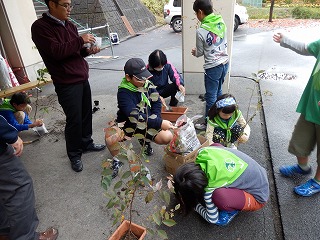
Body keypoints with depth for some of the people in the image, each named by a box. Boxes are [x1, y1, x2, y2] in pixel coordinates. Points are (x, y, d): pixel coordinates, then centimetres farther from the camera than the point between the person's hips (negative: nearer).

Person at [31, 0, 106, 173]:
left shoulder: (69, 25, 12)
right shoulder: (40, 27, -10)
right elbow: (56, 51, -22)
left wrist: (88, 50, -1)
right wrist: (80, 40, -17)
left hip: (82, 78, 7)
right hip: (66, 83, -7)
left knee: (86, 114, 11)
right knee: (74, 119, 0)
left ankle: (86, 143, 32)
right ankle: (74, 155, 19)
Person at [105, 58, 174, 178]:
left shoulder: (147, 83, -6)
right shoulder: (123, 92, -24)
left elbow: (157, 102, 2)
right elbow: (135, 116, -34)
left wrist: (155, 120, -14)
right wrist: (159, 123, -39)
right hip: (127, 124, -4)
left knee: (167, 137, -17)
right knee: (110, 136, -35)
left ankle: (145, 140, 17)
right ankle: (116, 160, -2)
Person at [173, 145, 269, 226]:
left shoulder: (210, 188, -34)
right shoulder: (203, 151, -21)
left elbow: (213, 219, -17)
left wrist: (194, 205, 0)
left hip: (257, 198, -7)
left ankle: (232, 210, 2)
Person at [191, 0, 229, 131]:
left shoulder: (201, 31, -19)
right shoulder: (221, 22, 0)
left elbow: (200, 53, -6)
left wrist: (194, 52, 17)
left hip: (213, 67, -7)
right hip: (225, 63, 7)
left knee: (211, 96, 5)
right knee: (218, 92, 22)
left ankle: (208, 123, 19)